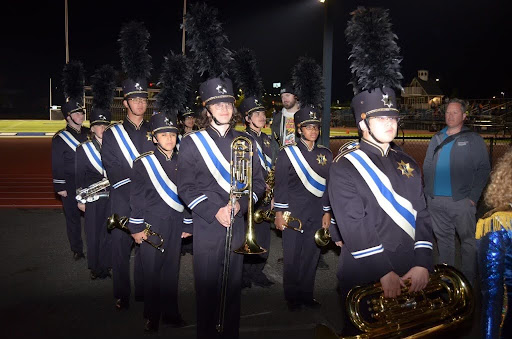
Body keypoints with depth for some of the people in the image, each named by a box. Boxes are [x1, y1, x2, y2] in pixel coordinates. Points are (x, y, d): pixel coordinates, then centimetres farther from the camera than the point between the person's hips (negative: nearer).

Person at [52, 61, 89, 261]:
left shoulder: (89, 134, 6)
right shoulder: (60, 138, -7)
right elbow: (57, 165, -6)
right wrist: (60, 187, -9)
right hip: (71, 186, -4)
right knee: (73, 217, 8)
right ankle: (77, 250, 21)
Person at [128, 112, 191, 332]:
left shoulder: (181, 162, 8)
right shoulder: (144, 162, -4)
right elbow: (136, 197, -5)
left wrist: (187, 225, 11)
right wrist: (136, 227, -8)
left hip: (175, 224, 4)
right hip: (152, 224, -3)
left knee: (172, 269, 10)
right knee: (152, 270, 4)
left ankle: (170, 313, 24)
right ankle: (152, 316, 19)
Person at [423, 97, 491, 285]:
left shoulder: (473, 140, 1)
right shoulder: (436, 139, 13)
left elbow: (483, 169, -4)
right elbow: (427, 166, 16)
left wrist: (473, 196, -12)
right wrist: (428, 190, 5)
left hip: (461, 201, -4)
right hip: (435, 200, 4)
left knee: (468, 239, 3)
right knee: (443, 237, 14)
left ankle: (469, 278, 15)